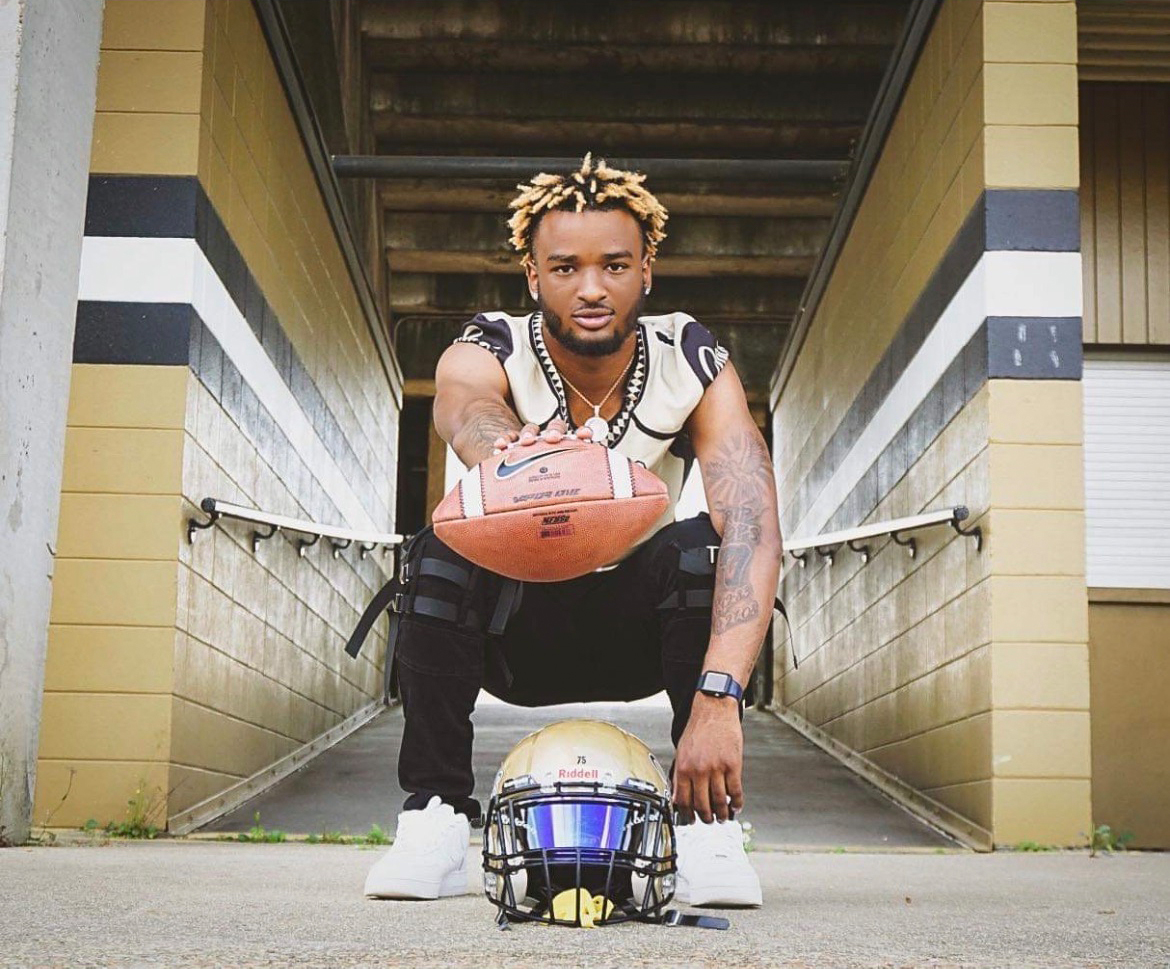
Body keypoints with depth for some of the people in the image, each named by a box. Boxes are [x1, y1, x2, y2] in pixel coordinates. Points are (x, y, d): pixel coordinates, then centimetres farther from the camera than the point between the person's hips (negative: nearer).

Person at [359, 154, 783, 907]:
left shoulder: (695, 366, -19)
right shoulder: (486, 354, -19)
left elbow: (755, 528, -34)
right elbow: (468, 412, -46)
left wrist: (716, 697, -50)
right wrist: (514, 452, -73)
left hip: (640, 628, 0)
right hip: (514, 635, 0)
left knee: (701, 548, -31)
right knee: (440, 554, -30)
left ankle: (708, 823, -19)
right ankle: (435, 816, -17)